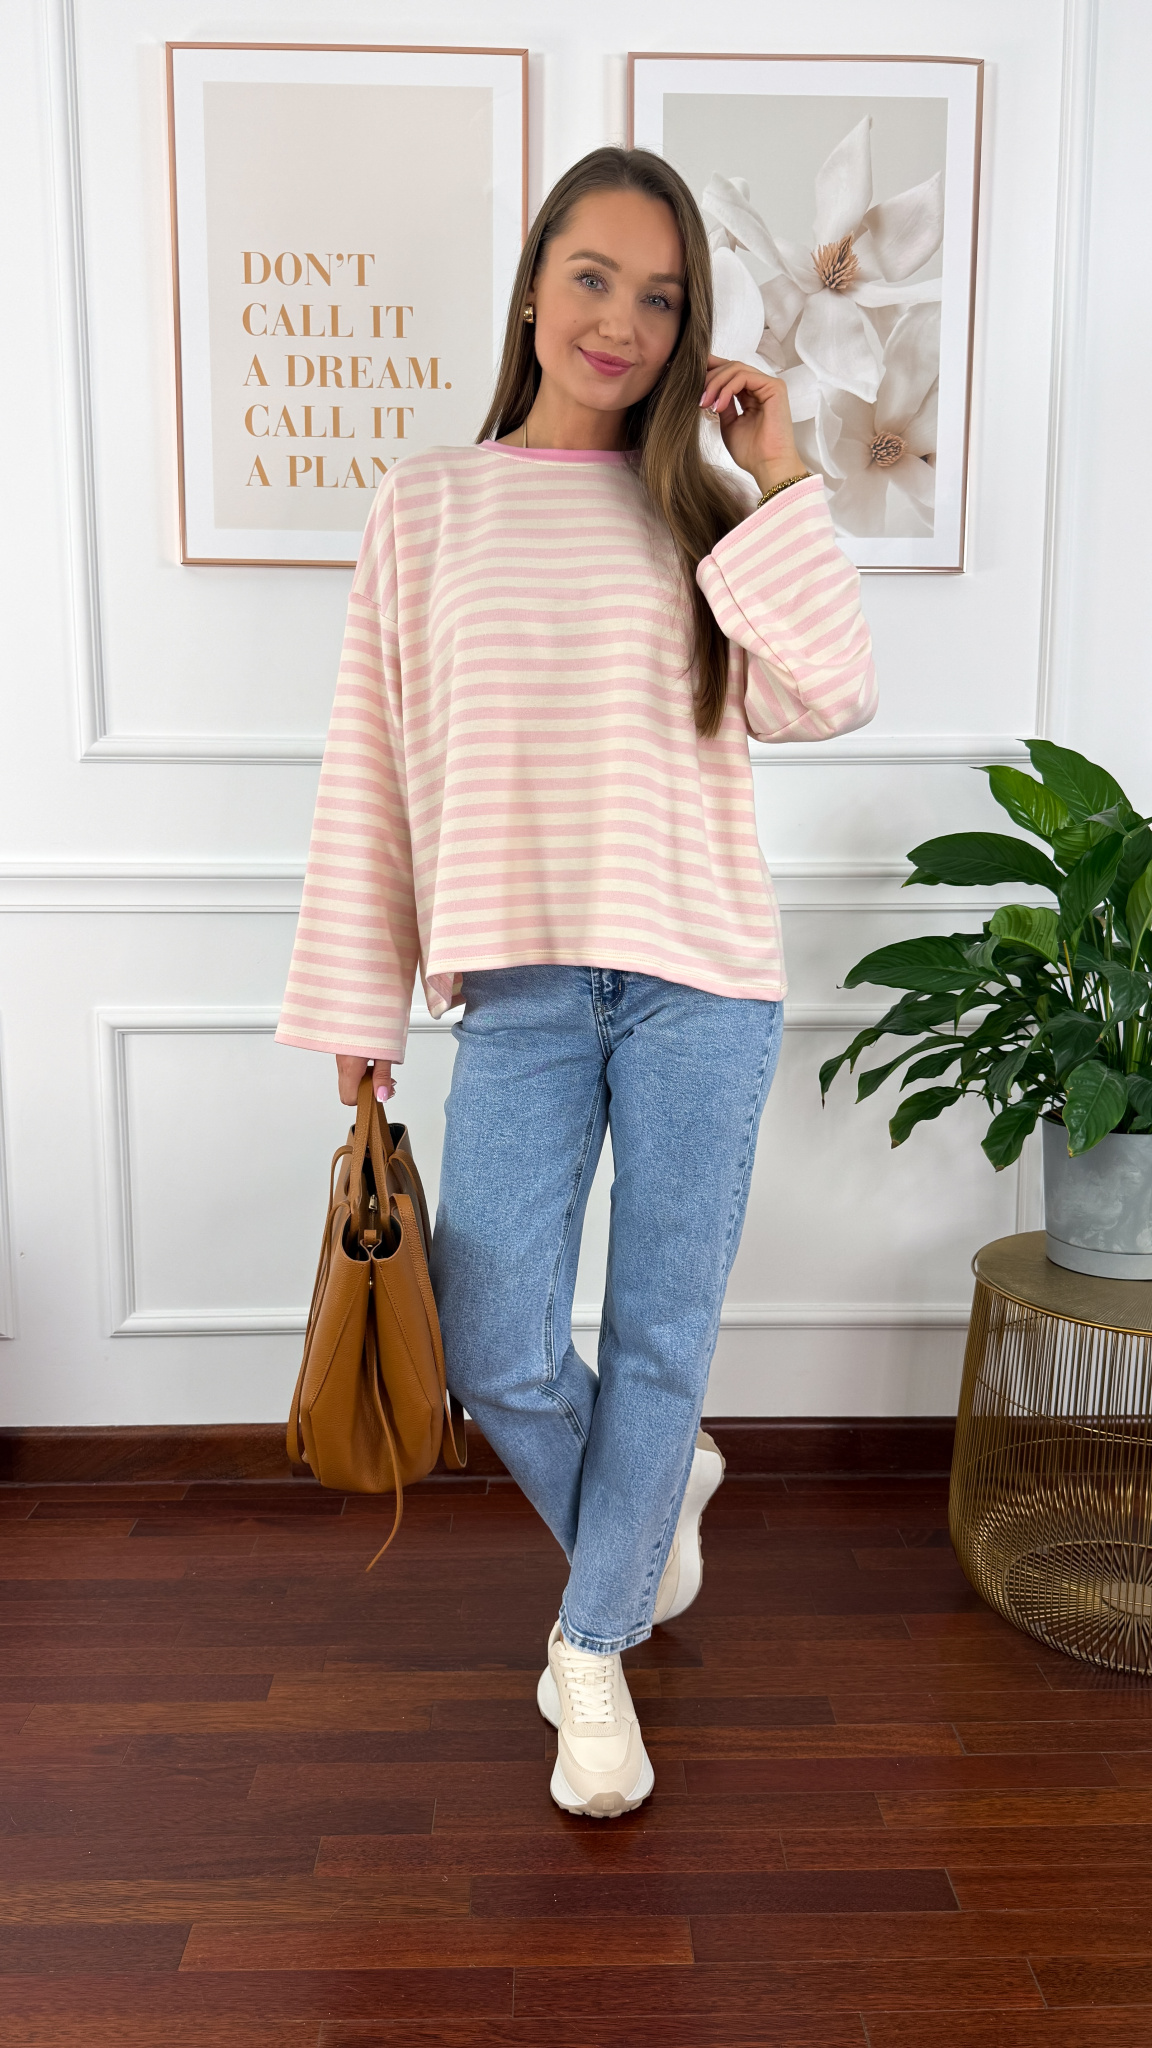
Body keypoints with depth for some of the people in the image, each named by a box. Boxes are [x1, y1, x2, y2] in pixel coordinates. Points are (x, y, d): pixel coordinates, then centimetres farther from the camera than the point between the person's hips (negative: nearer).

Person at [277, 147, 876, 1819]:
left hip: (700, 973, 0)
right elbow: (375, 761, 5)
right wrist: (358, 1002, 3)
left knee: (659, 1340, 7)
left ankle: (593, 1647, 30)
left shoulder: (705, 512, 7)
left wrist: (781, 483, -8)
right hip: (519, 985, 1)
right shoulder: (429, 505, 7)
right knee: (498, 1363, 0)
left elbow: (826, 699, -8)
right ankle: (659, 1497, 35)